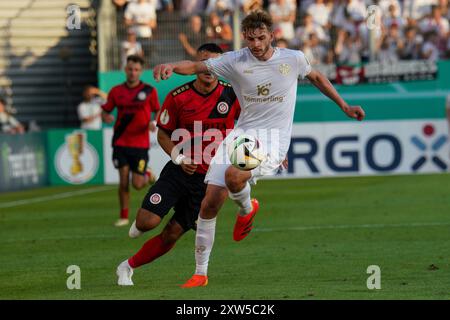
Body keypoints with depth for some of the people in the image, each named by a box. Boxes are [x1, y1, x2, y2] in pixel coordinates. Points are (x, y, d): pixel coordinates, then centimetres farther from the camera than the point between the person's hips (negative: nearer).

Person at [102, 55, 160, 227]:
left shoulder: (149, 91, -1)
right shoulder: (116, 91, 4)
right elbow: (105, 111, 11)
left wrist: (154, 123, -15)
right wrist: (106, 117, -13)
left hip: (140, 143, -1)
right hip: (121, 142, 2)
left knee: (137, 184, -5)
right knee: (123, 179, -5)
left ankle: (148, 175, 31)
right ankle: (124, 216, 8)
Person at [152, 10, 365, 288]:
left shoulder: (293, 59, 1)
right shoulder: (236, 61, -1)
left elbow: (317, 77, 20)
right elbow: (197, 66, -7)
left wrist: (344, 107, 24)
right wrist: (171, 66, -28)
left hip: (272, 139, -3)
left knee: (233, 175, -34)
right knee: (210, 204, -6)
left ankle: (247, 209, 3)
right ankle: (201, 273, 8)